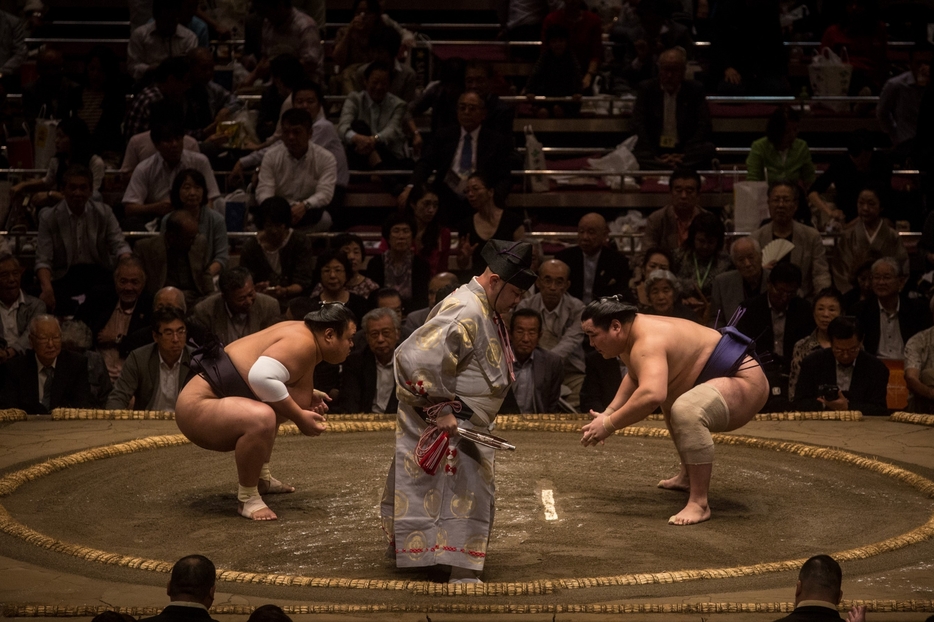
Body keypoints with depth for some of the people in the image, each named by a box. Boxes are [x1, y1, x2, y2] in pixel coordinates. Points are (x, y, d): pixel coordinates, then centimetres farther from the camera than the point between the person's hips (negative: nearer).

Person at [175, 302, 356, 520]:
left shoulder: (303, 334, 9)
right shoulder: (303, 343, -19)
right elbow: (262, 377, -36)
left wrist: (309, 397, 2)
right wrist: (300, 418, -26)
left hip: (215, 402, 11)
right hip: (198, 407, -11)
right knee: (262, 418, -37)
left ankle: (261, 477, 31)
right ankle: (248, 498, -19)